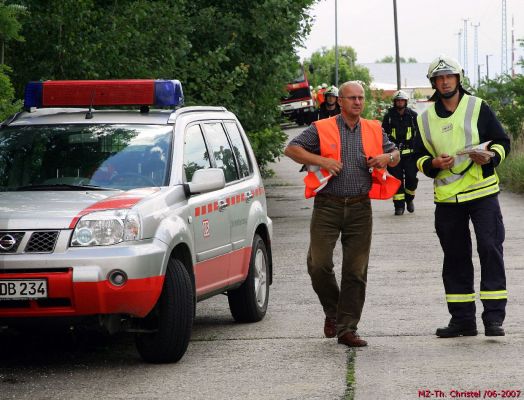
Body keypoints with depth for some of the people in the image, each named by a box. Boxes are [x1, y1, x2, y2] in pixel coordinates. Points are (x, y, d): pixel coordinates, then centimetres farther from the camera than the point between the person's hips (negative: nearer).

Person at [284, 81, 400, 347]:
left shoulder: (374, 131, 12)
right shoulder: (322, 129, 1)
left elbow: (395, 154, 23)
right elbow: (291, 149, -1)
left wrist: (387, 158, -2)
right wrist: (321, 160, -14)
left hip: (360, 208, 3)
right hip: (327, 206, -2)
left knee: (356, 272, 1)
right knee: (318, 265, -8)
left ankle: (347, 328, 8)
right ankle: (332, 312, 17)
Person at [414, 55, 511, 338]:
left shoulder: (478, 108, 1)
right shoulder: (426, 119, 9)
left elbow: (502, 142, 4)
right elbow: (419, 157, 14)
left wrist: (490, 157, -16)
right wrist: (433, 164, -8)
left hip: (482, 192, -3)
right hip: (447, 197, 3)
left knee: (490, 250, -9)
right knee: (455, 258, 8)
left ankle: (494, 316, -7)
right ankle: (461, 318, 15)